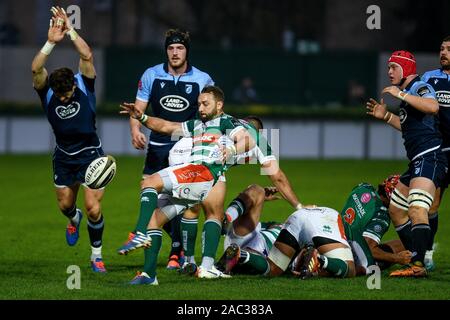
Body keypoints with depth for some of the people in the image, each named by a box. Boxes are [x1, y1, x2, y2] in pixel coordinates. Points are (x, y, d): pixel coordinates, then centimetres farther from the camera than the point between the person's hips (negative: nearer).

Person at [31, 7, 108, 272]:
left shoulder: (85, 85, -17)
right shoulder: (47, 92, -15)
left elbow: (88, 56, -33)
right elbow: (36, 69, -35)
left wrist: (71, 31, -37)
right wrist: (51, 43, -46)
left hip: (90, 153, -3)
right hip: (64, 155, 3)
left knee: (93, 208, -9)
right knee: (65, 204, 17)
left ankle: (97, 255, 10)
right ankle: (74, 219, 55)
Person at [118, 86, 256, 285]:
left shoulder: (226, 122, 8)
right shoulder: (195, 126, 33)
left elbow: (249, 141, -10)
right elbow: (166, 127, 33)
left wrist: (232, 150, -31)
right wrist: (141, 117, 17)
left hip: (206, 172, -8)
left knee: (149, 183, -24)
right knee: (154, 220, 0)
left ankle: (140, 235, -36)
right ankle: (149, 274, -2)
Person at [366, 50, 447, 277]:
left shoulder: (420, 87, -7)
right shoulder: (408, 92, 22)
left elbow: (433, 107, -29)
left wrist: (401, 95, -24)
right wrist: (386, 116, 27)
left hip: (429, 158, -12)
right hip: (417, 162, 12)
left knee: (417, 209, -25)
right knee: (395, 210, 17)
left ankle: (418, 265, -33)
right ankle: (415, 259, 19)